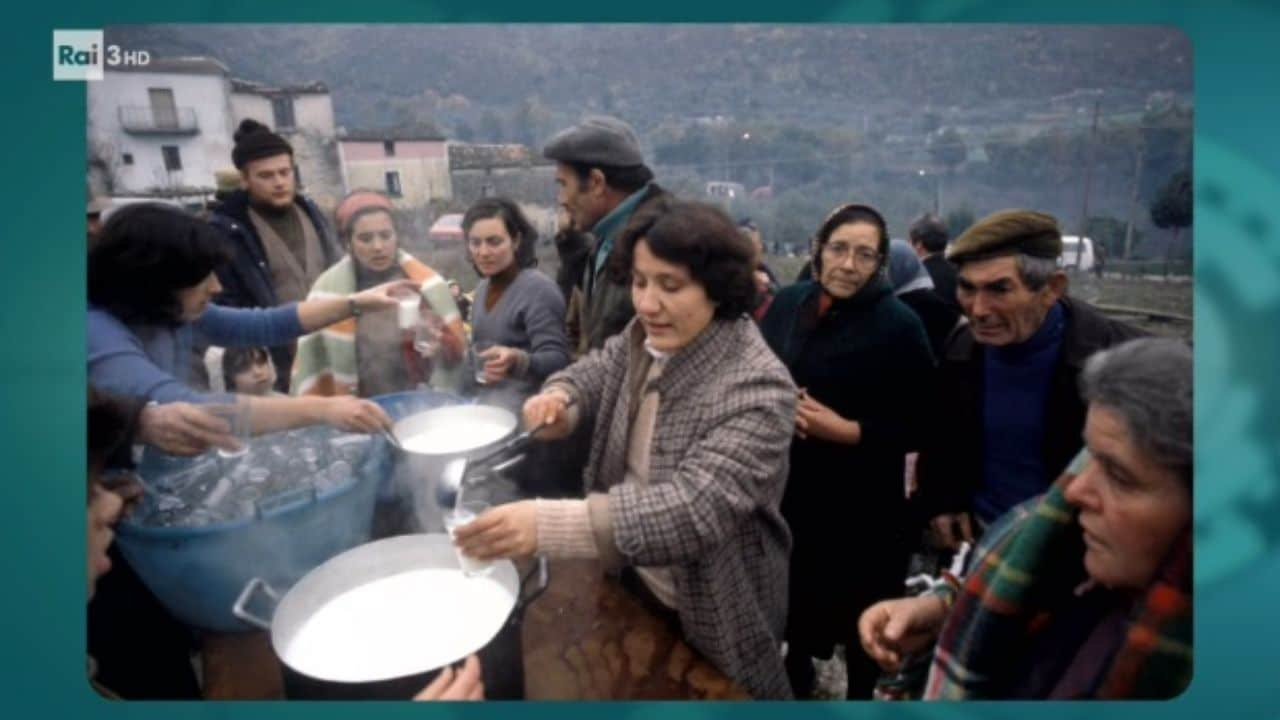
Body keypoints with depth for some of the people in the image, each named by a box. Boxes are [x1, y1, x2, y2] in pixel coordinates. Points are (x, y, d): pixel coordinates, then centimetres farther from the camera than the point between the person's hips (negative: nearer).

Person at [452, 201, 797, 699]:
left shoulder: (757, 387, -30)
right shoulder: (642, 339, -7)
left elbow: (698, 507, -40)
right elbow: (594, 371, 10)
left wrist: (549, 525, -49)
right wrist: (561, 397, -15)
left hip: (714, 619, -6)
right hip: (632, 583, 7)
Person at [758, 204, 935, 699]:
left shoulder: (899, 325, -12)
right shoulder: (787, 304, 0)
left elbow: (919, 427, -12)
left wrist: (849, 431, -22)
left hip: (862, 505, -3)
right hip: (787, 488, 4)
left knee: (859, 614, 13)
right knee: (794, 596, 20)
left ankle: (862, 692, 41)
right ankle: (797, 675, 48)